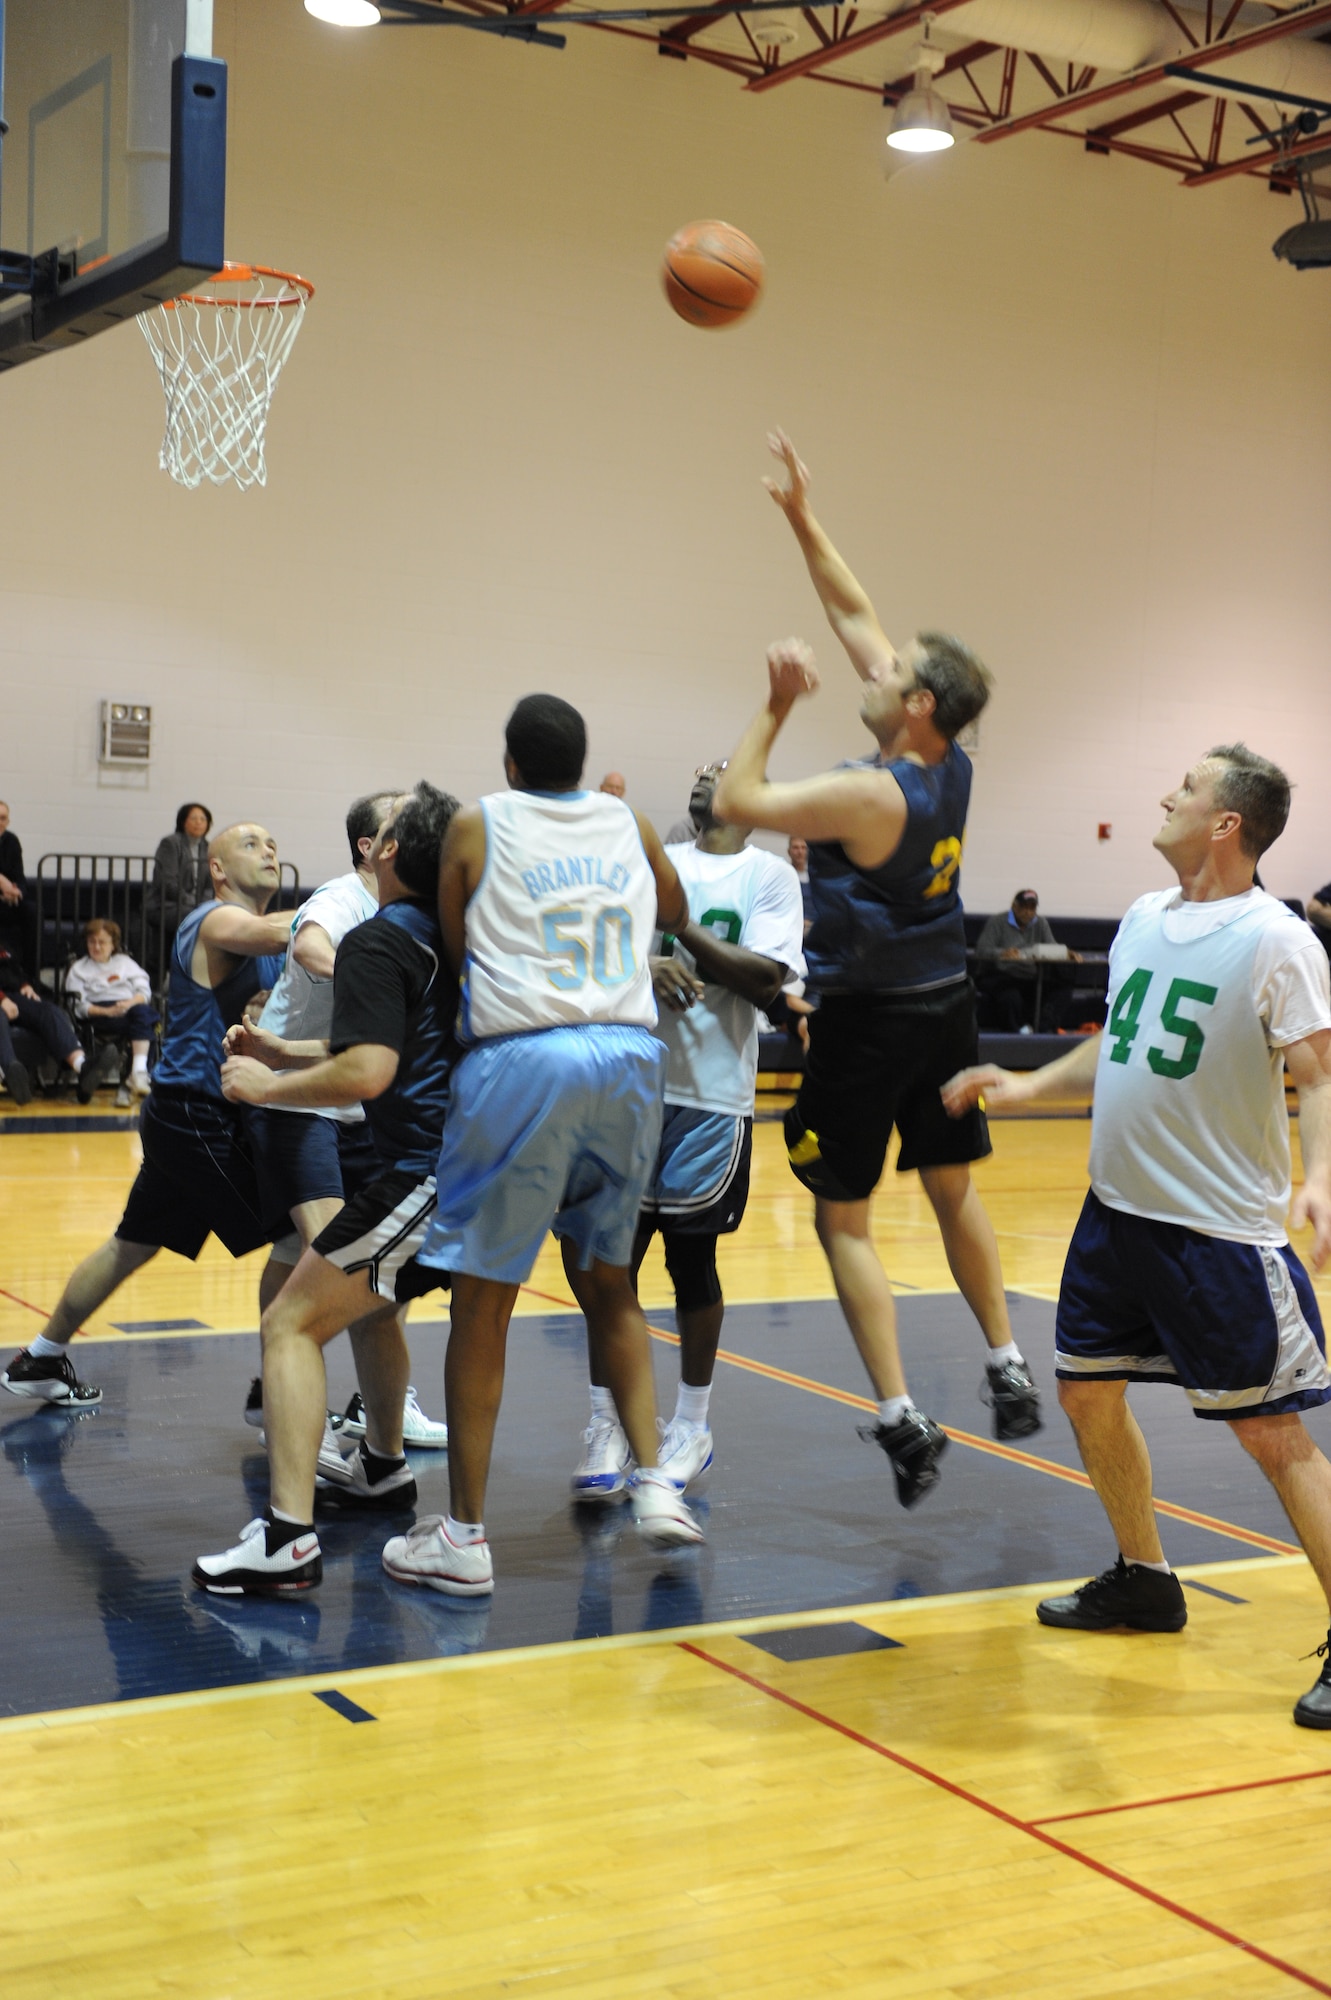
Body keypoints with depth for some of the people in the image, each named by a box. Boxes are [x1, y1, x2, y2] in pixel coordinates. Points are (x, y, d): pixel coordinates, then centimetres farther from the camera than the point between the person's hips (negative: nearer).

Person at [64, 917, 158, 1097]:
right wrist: (106, 1012, -14)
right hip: (99, 1013, -2)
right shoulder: (78, 969, 20)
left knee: (141, 1012, -37)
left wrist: (129, 1003, -12)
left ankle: (139, 1071, -46)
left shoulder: (125, 962, 26)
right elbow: (79, 1006, 5)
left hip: (131, 1007, 2)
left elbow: (144, 991, 11)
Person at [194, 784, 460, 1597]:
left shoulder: (377, 941, -11)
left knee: (293, 1324, -5)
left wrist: (267, 1087, -7)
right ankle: (384, 1464, 47)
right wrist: (285, 1052, 26)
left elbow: (367, 1074, -21)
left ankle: (289, 1540, -15)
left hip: (428, 1176, -9)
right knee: (368, 1300, 32)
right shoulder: (450, 934, 17)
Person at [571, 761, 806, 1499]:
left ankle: (691, 1427, 20)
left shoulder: (768, 875, 0)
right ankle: (607, 1426, 12)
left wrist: (676, 920, -16)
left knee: (691, 1259, 5)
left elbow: (767, 983, -11)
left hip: (711, 1098, -3)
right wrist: (647, 967, -15)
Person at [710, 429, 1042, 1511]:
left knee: (844, 1220, 1)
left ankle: (903, 1419, -2)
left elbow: (735, 801, -17)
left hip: (869, 1020, -7)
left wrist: (777, 704, -10)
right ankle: (1009, 1369, 29)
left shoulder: (871, 795, -23)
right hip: (946, 1007, 7)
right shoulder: (952, 765, -1)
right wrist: (804, 521, 8)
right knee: (953, 1187, 21)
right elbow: (859, 617, 6)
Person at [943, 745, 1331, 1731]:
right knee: (1088, 1392, 17)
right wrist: (1028, 1087, 16)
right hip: (1118, 1210, 8)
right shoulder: (1144, 919, 8)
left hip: (1222, 1232, -8)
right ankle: (1144, 1581, 36)